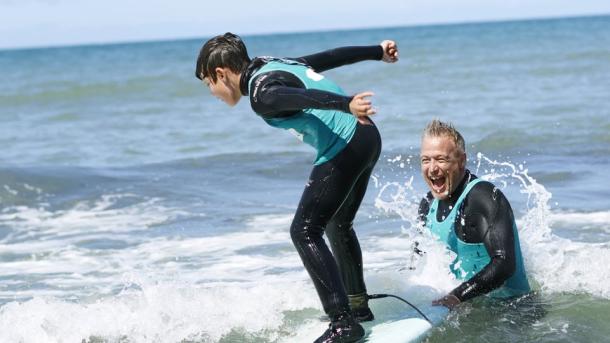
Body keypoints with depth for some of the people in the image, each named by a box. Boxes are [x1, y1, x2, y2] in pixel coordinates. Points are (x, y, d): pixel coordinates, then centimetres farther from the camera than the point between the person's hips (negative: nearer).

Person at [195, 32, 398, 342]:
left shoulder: (261, 94, -13)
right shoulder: (278, 64, 15)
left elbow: (302, 97, -32)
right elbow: (333, 56, 24)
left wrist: (346, 105, -49)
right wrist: (378, 52, 38)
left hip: (343, 149, -10)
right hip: (367, 136, 10)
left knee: (305, 232, -8)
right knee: (337, 226, 25)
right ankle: (358, 306, 35)